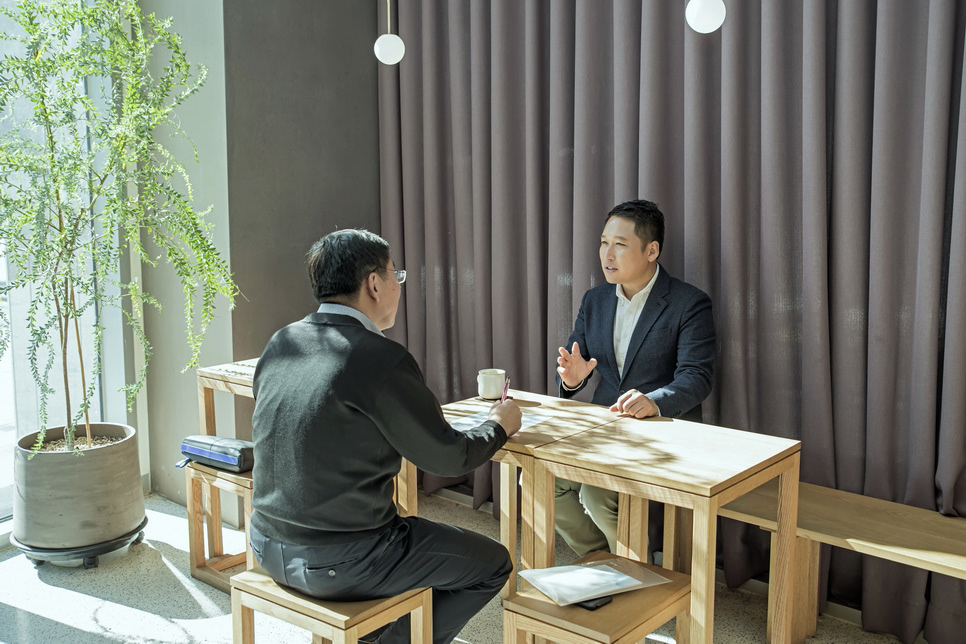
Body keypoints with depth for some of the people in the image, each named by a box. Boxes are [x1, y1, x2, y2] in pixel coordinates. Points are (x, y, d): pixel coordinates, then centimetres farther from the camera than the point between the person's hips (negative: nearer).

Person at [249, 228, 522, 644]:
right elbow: (447, 458, -11)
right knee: (493, 563, 9)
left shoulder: (279, 344, 2)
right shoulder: (383, 359, -20)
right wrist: (500, 425, 8)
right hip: (335, 564, -8)